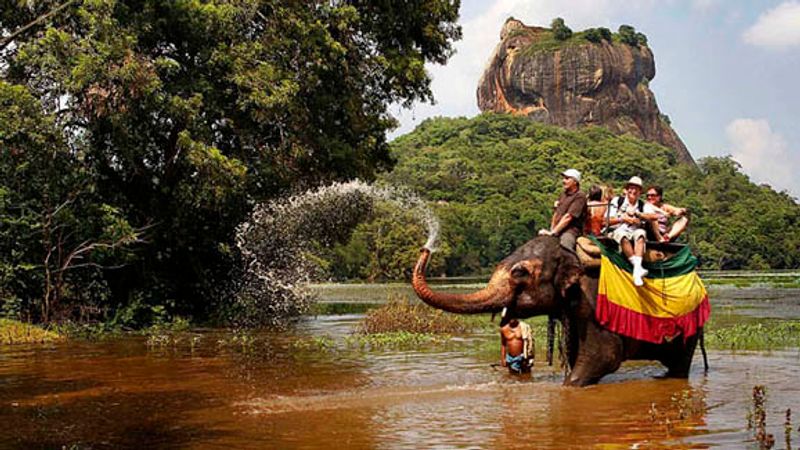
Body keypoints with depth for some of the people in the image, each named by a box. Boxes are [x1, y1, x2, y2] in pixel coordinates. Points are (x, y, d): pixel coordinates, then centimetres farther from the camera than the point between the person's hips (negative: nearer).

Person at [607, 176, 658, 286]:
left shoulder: (643, 205, 15)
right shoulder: (617, 201, 10)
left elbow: (654, 216, -6)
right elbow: (607, 221, 1)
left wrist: (636, 213, -7)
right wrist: (622, 219, -11)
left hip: (635, 231, 2)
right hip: (618, 231, -2)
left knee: (640, 233, -33)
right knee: (623, 235, -36)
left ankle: (637, 270, -48)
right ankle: (637, 266, -47)